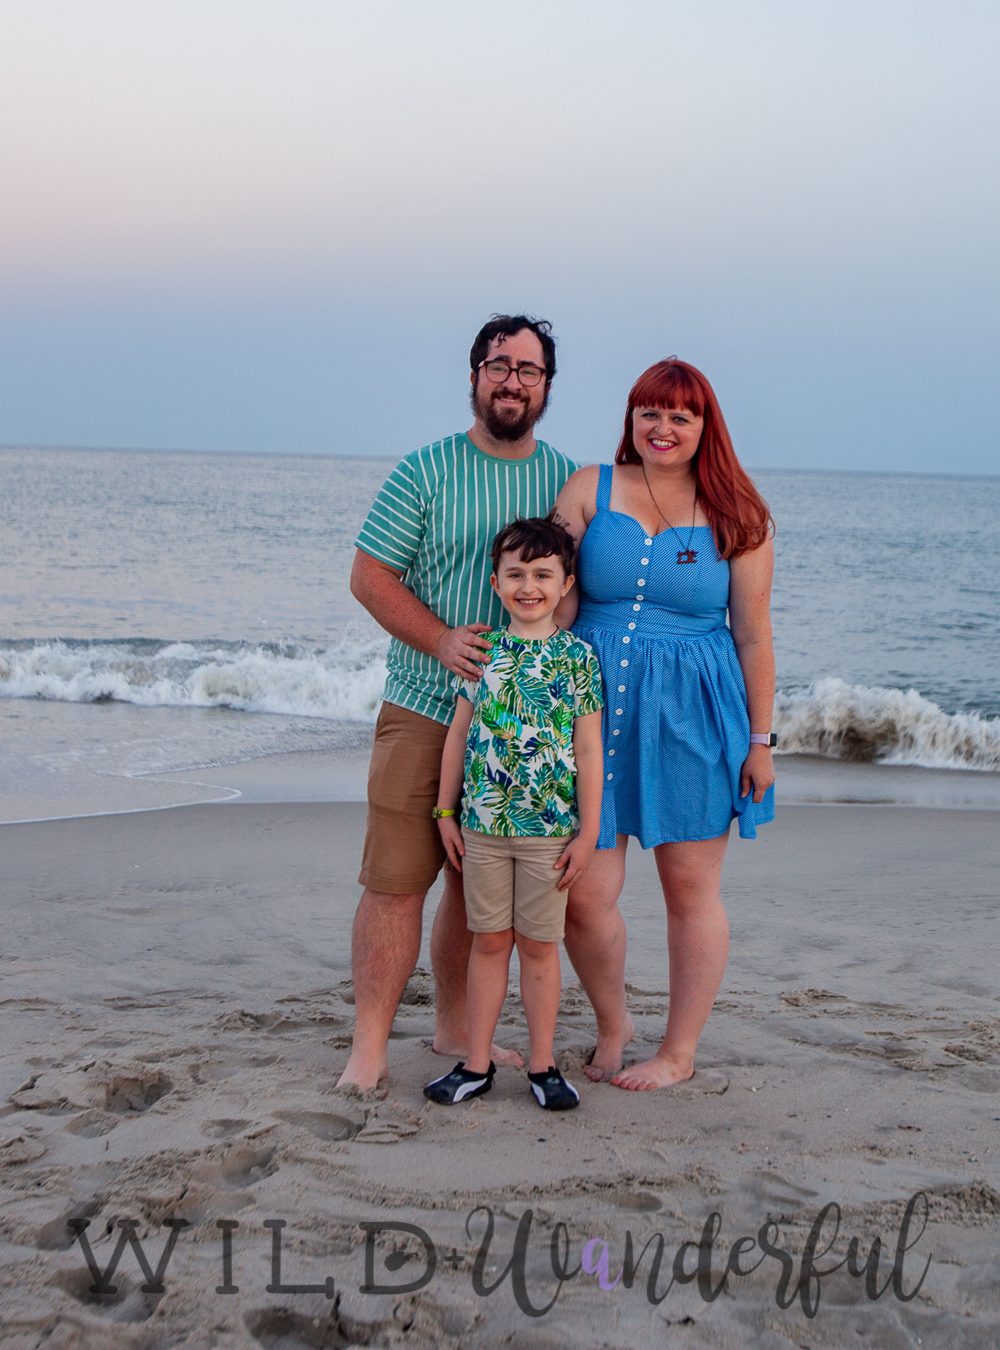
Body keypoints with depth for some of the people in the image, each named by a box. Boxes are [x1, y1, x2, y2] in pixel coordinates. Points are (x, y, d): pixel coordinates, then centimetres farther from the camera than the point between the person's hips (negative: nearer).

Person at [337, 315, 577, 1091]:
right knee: (397, 880, -5)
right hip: (425, 710, -3)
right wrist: (441, 640, -16)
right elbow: (370, 576, -3)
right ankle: (370, 1045, 4)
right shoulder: (425, 473, -1)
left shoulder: (568, 481, 9)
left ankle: (455, 1029, 25)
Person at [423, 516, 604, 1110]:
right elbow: (459, 735, 8)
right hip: (482, 823, 2)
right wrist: (446, 812, 7)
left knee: (539, 945, 7)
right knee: (488, 941, 11)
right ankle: (477, 1064, 20)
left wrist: (588, 833, -5)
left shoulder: (577, 656, -4)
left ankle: (543, 1065, 20)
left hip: (549, 829, -2)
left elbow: (589, 750, -3)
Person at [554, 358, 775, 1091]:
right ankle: (613, 1023, 27)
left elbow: (754, 636, 3)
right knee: (584, 896, -1)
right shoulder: (589, 490, 4)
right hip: (597, 705, 1)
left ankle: (679, 1052, 25)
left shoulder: (737, 516, 2)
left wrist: (760, 741, 2)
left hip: (695, 715, 0)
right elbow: (553, 604, 2)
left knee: (691, 890, 8)